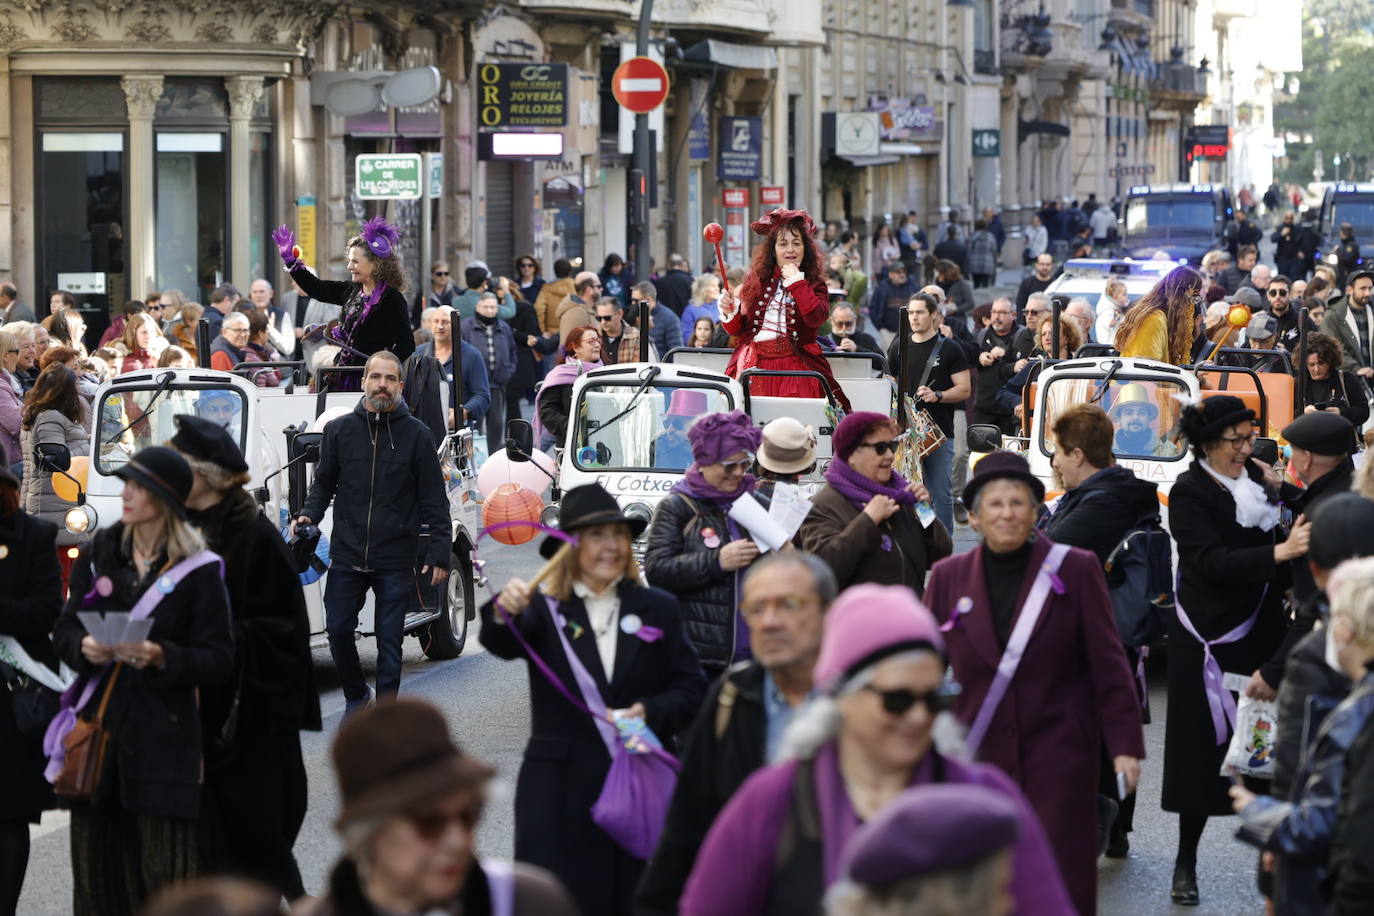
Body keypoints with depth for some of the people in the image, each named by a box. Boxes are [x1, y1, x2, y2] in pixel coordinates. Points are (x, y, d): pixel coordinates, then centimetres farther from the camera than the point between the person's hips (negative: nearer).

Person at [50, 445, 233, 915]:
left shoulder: (198, 569, -4)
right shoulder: (99, 552, 9)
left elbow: (218, 661, -5)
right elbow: (64, 629, 12)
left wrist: (162, 658, -21)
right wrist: (84, 648, -10)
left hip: (162, 733, -4)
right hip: (97, 723, 4)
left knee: (162, 873, -4)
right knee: (96, 864, 5)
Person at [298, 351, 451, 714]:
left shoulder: (416, 435, 2)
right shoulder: (339, 430, 6)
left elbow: (434, 500, 3)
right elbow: (324, 481, 16)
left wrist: (440, 552, -3)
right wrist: (309, 515, -3)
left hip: (396, 561, -2)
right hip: (346, 556, 2)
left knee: (389, 640, 1)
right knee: (338, 630, 2)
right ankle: (356, 695, 25)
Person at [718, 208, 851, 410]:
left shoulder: (814, 285, 7)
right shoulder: (756, 281, 12)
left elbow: (816, 318, -15)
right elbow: (738, 330, 15)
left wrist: (796, 280, -8)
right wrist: (730, 313, -6)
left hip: (794, 368, -2)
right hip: (754, 366, 2)